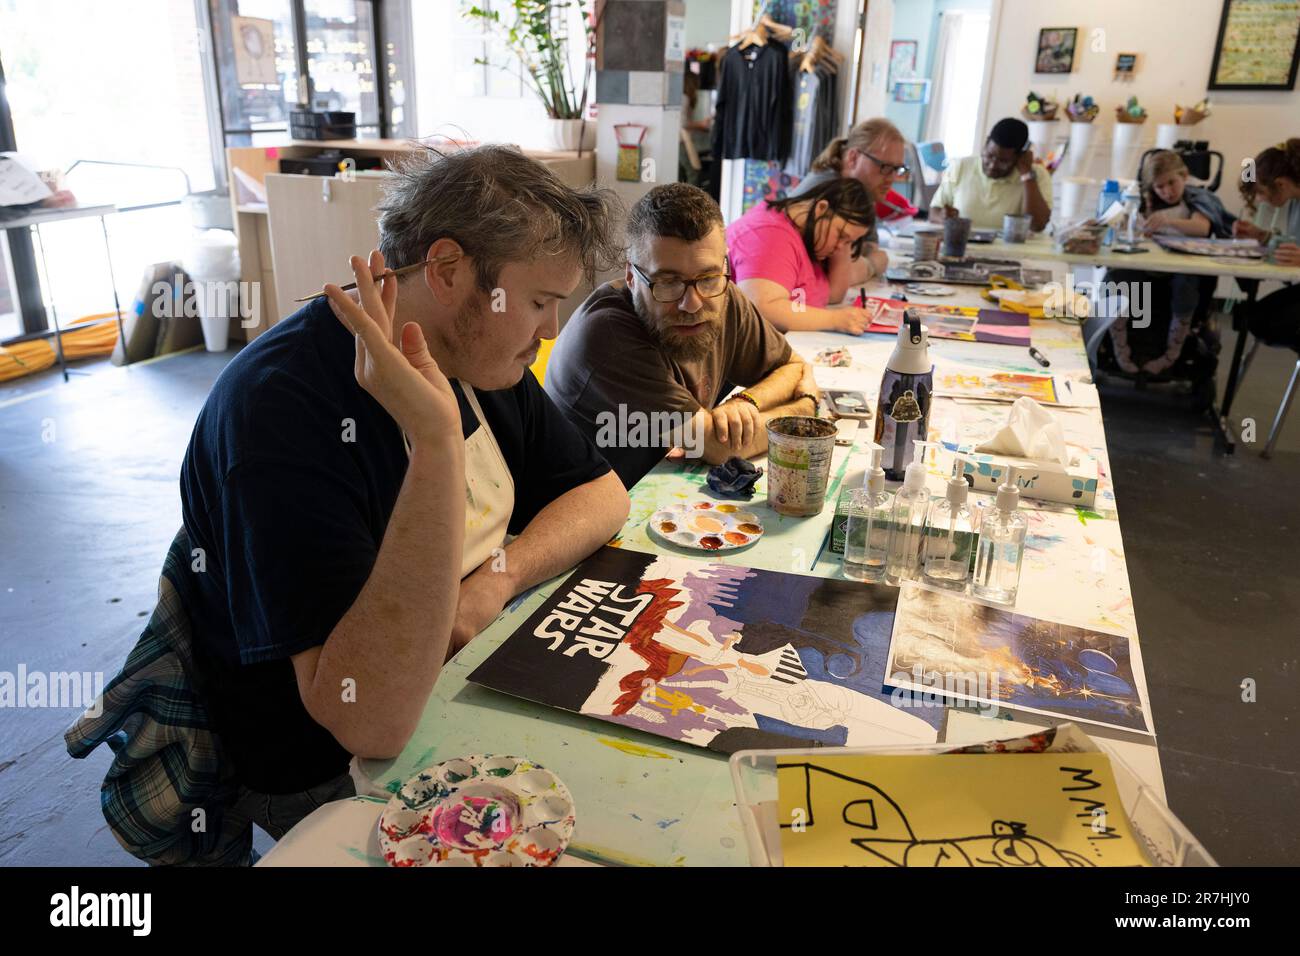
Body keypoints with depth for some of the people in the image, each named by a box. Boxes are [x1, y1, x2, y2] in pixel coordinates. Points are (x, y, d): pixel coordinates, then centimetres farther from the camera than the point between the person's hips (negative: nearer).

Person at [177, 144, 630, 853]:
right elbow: (372, 722, -34)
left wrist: (499, 578, -17)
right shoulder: (281, 406, -28)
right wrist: (437, 444, -43)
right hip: (338, 776, -7)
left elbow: (601, 493, 3)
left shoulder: (484, 359, -2)